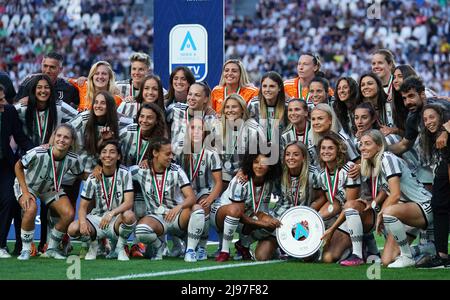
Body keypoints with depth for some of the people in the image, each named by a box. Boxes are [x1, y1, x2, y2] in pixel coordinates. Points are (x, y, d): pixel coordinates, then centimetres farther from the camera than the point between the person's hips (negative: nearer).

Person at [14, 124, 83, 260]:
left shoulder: (73, 159, -24)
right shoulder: (38, 153, -35)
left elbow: (81, 175, -3)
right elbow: (18, 167, -18)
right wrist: (25, 192, -23)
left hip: (51, 188, 4)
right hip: (27, 184, -4)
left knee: (69, 214, -14)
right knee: (31, 209, -33)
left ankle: (51, 249, 8)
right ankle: (25, 250, -13)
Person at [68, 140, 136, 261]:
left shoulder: (124, 174, -6)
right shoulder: (93, 178, -1)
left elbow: (129, 202, -17)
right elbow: (83, 206, -1)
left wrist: (112, 213, -36)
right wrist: (83, 222, -24)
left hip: (117, 220, -2)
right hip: (97, 218, 2)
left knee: (129, 216, -37)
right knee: (73, 229, -27)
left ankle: (120, 248, -7)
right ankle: (93, 245, 8)